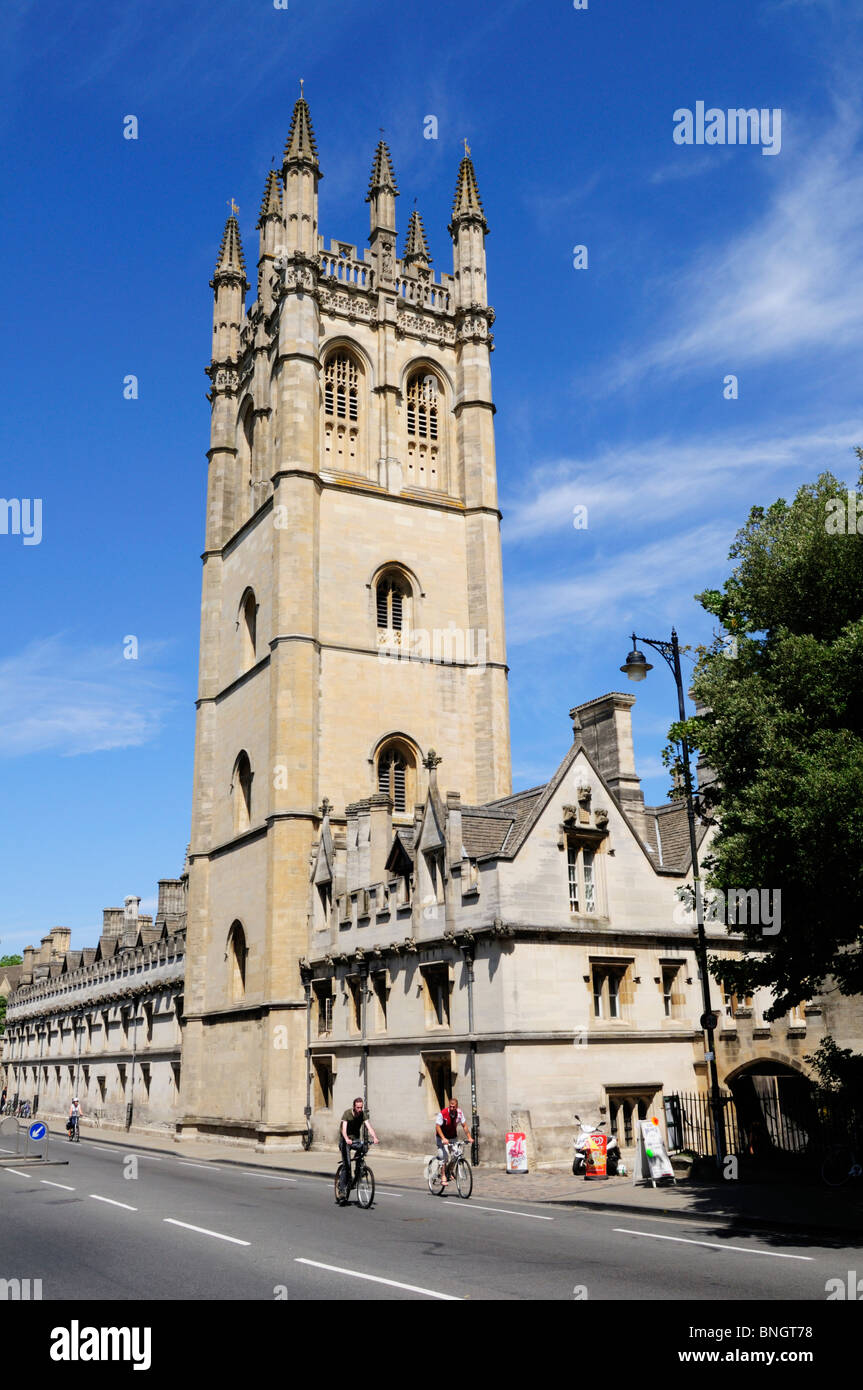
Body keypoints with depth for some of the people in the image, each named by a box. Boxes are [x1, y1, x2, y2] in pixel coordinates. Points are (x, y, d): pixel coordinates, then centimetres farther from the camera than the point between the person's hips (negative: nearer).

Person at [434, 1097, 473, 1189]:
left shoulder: (459, 1113, -13)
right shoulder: (443, 1113, -25)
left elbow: (464, 1126, -5)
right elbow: (437, 1127, -24)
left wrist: (469, 1137, -15)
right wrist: (443, 1138, -35)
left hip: (453, 1136, 4)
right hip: (442, 1137, -4)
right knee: (445, 1156, -17)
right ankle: (443, 1176, -6)